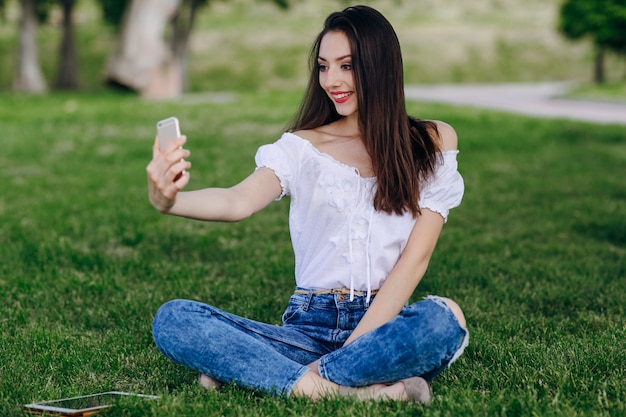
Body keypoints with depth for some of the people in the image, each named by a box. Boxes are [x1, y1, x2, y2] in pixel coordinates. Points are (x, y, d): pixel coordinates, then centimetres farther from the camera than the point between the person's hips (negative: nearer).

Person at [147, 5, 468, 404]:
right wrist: (169, 200, -37)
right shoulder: (303, 147, 5)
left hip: (386, 322, -1)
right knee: (172, 320, -20)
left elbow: (415, 258, -3)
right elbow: (240, 200, -15)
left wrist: (357, 344, -15)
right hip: (311, 324, 2)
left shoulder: (431, 145, 4)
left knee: (443, 320, -37)